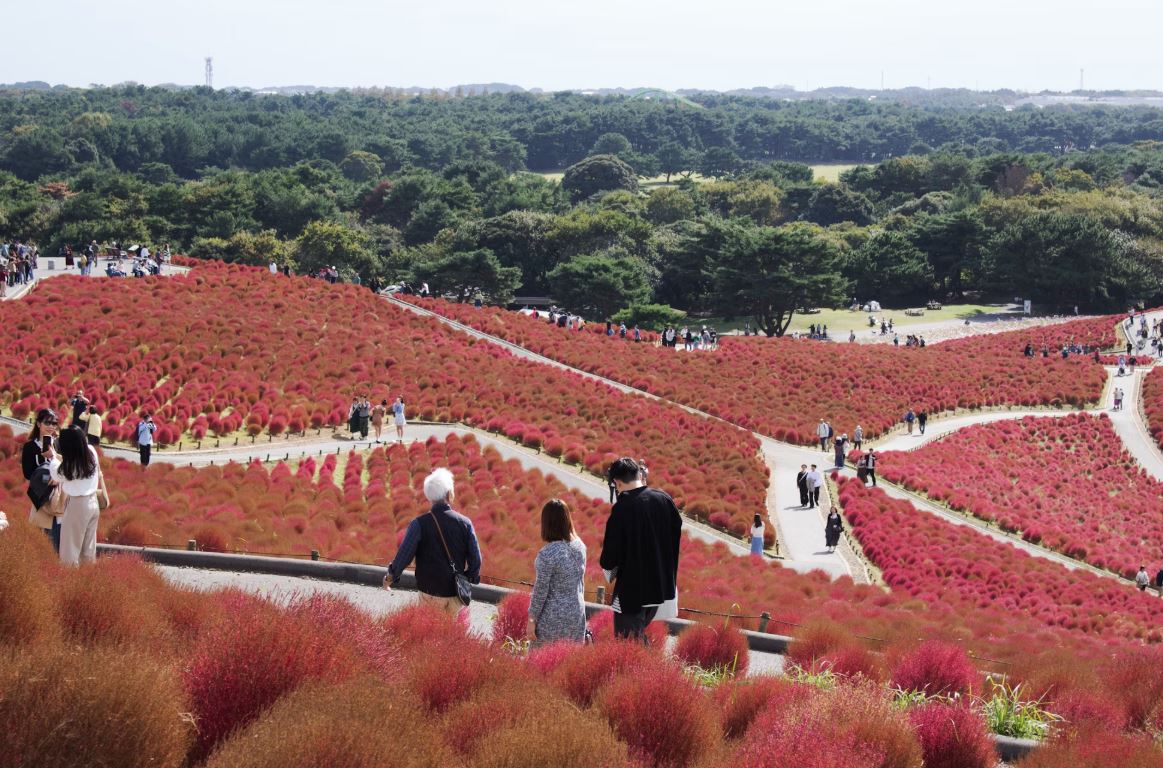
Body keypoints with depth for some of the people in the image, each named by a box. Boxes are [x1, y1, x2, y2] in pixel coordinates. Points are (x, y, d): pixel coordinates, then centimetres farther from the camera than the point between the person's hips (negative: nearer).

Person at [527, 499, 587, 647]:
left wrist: (532, 619, -6)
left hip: (552, 620, -6)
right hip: (577, 614, 6)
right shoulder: (579, 546, 0)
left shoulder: (547, 554, -19)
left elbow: (541, 590, -14)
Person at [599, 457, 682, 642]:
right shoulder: (664, 499, -3)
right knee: (640, 635, 24)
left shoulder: (622, 509, -20)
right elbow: (677, 533, 9)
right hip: (662, 585, 6)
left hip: (632, 587, -6)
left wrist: (606, 564, 5)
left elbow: (610, 556, -18)